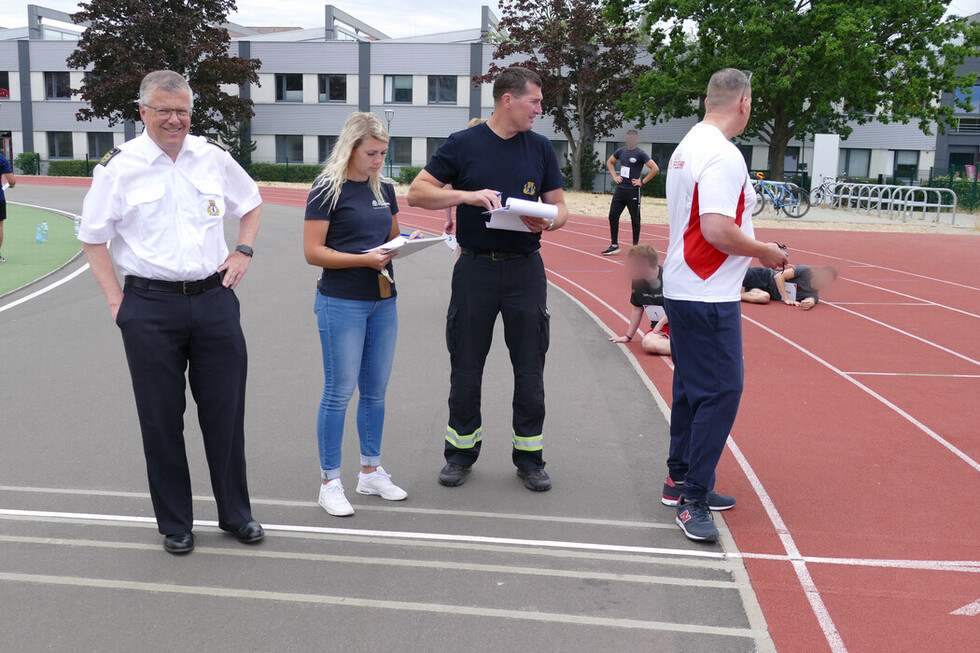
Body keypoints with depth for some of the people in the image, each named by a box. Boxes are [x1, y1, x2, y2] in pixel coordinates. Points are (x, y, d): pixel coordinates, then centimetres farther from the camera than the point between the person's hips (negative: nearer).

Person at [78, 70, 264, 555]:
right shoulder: (119, 166, -2)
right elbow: (93, 239, 3)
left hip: (214, 299, 2)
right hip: (150, 307, -2)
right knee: (161, 420, 6)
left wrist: (243, 252, 9)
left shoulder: (213, 157, 6)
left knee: (225, 413, 8)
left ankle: (236, 513, 25)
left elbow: (251, 204, 23)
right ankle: (174, 523, 23)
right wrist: (116, 301, -4)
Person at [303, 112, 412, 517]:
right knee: (340, 391, -2)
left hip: (383, 301, 6)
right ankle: (330, 482, 10)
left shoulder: (384, 190, 12)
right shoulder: (327, 190, -8)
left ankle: (371, 472, 26)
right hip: (341, 302, -6)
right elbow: (313, 252, -13)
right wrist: (365, 259, -21)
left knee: (375, 390, 13)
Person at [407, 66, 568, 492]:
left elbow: (559, 206, 11)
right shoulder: (464, 145, 0)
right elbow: (417, 193, -3)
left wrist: (547, 222, -12)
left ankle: (529, 457, 19)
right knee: (466, 366, 7)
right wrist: (466, 194, -18)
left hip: (525, 268, 2)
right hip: (475, 268, -2)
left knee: (530, 368, 5)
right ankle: (461, 452, 24)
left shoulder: (541, 148, 8)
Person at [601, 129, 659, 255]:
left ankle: (635, 246, 14)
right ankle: (614, 245, 9)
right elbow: (609, 162, 26)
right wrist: (615, 176, 13)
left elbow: (655, 169, -14)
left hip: (633, 191, -6)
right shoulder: (621, 151, 9)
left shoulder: (640, 154, -8)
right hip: (620, 188, 6)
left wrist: (643, 181, -12)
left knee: (635, 219, 5)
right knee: (613, 216, 1)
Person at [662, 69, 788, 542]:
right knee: (721, 391, -6)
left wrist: (751, 244, 20)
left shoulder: (687, 146, 13)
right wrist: (764, 252, -10)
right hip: (709, 296, -10)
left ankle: (680, 481, 27)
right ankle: (693, 499, -2)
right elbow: (717, 230, -26)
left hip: (682, 287, 10)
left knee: (692, 388, 17)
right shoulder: (723, 156, -18)